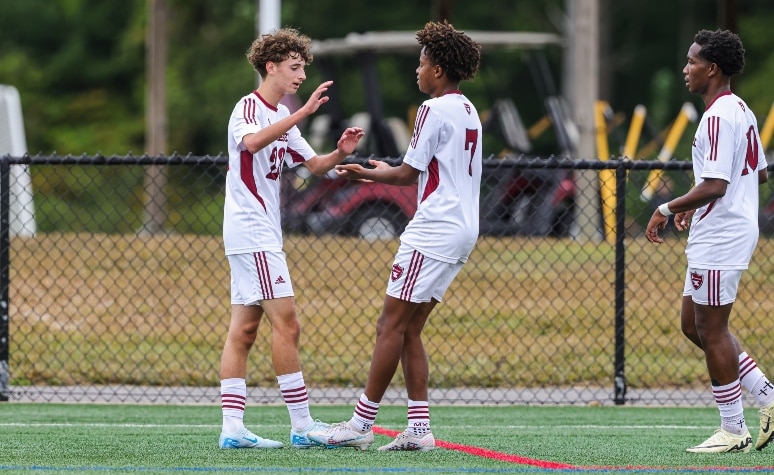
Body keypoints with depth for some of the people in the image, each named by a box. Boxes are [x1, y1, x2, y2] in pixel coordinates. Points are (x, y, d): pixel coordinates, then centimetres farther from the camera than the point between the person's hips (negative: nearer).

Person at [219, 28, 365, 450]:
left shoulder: (281, 116, 18)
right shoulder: (249, 107, -11)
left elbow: (313, 165, 20)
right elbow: (253, 142, -34)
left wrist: (340, 153, -1)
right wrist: (303, 113, -38)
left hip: (261, 234, 10)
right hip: (251, 231, -10)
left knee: (244, 329, 4)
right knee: (286, 324, -11)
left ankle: (232, 427, 2)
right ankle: (302, 426, -11)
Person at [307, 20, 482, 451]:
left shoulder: (435, 110, -11)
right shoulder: (469, 112, 16)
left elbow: (408, 174, -10)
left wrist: (366, 174, 6)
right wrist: (386, 172, 27)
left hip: (435, 231, -9)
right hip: (464, 229, 9)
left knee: (392, 325, -7)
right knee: (409, 330, 9)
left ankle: (362, 424, -7)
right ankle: (420, 428, 4)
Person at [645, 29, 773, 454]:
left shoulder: (719, 117, -19)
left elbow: (714, 186, -26)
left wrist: (668, 208, -16)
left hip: (720, 239, -10)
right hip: (724, 234, 10)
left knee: (711, 331, -3)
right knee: (694, 326, 15)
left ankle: (734, 430, 3)